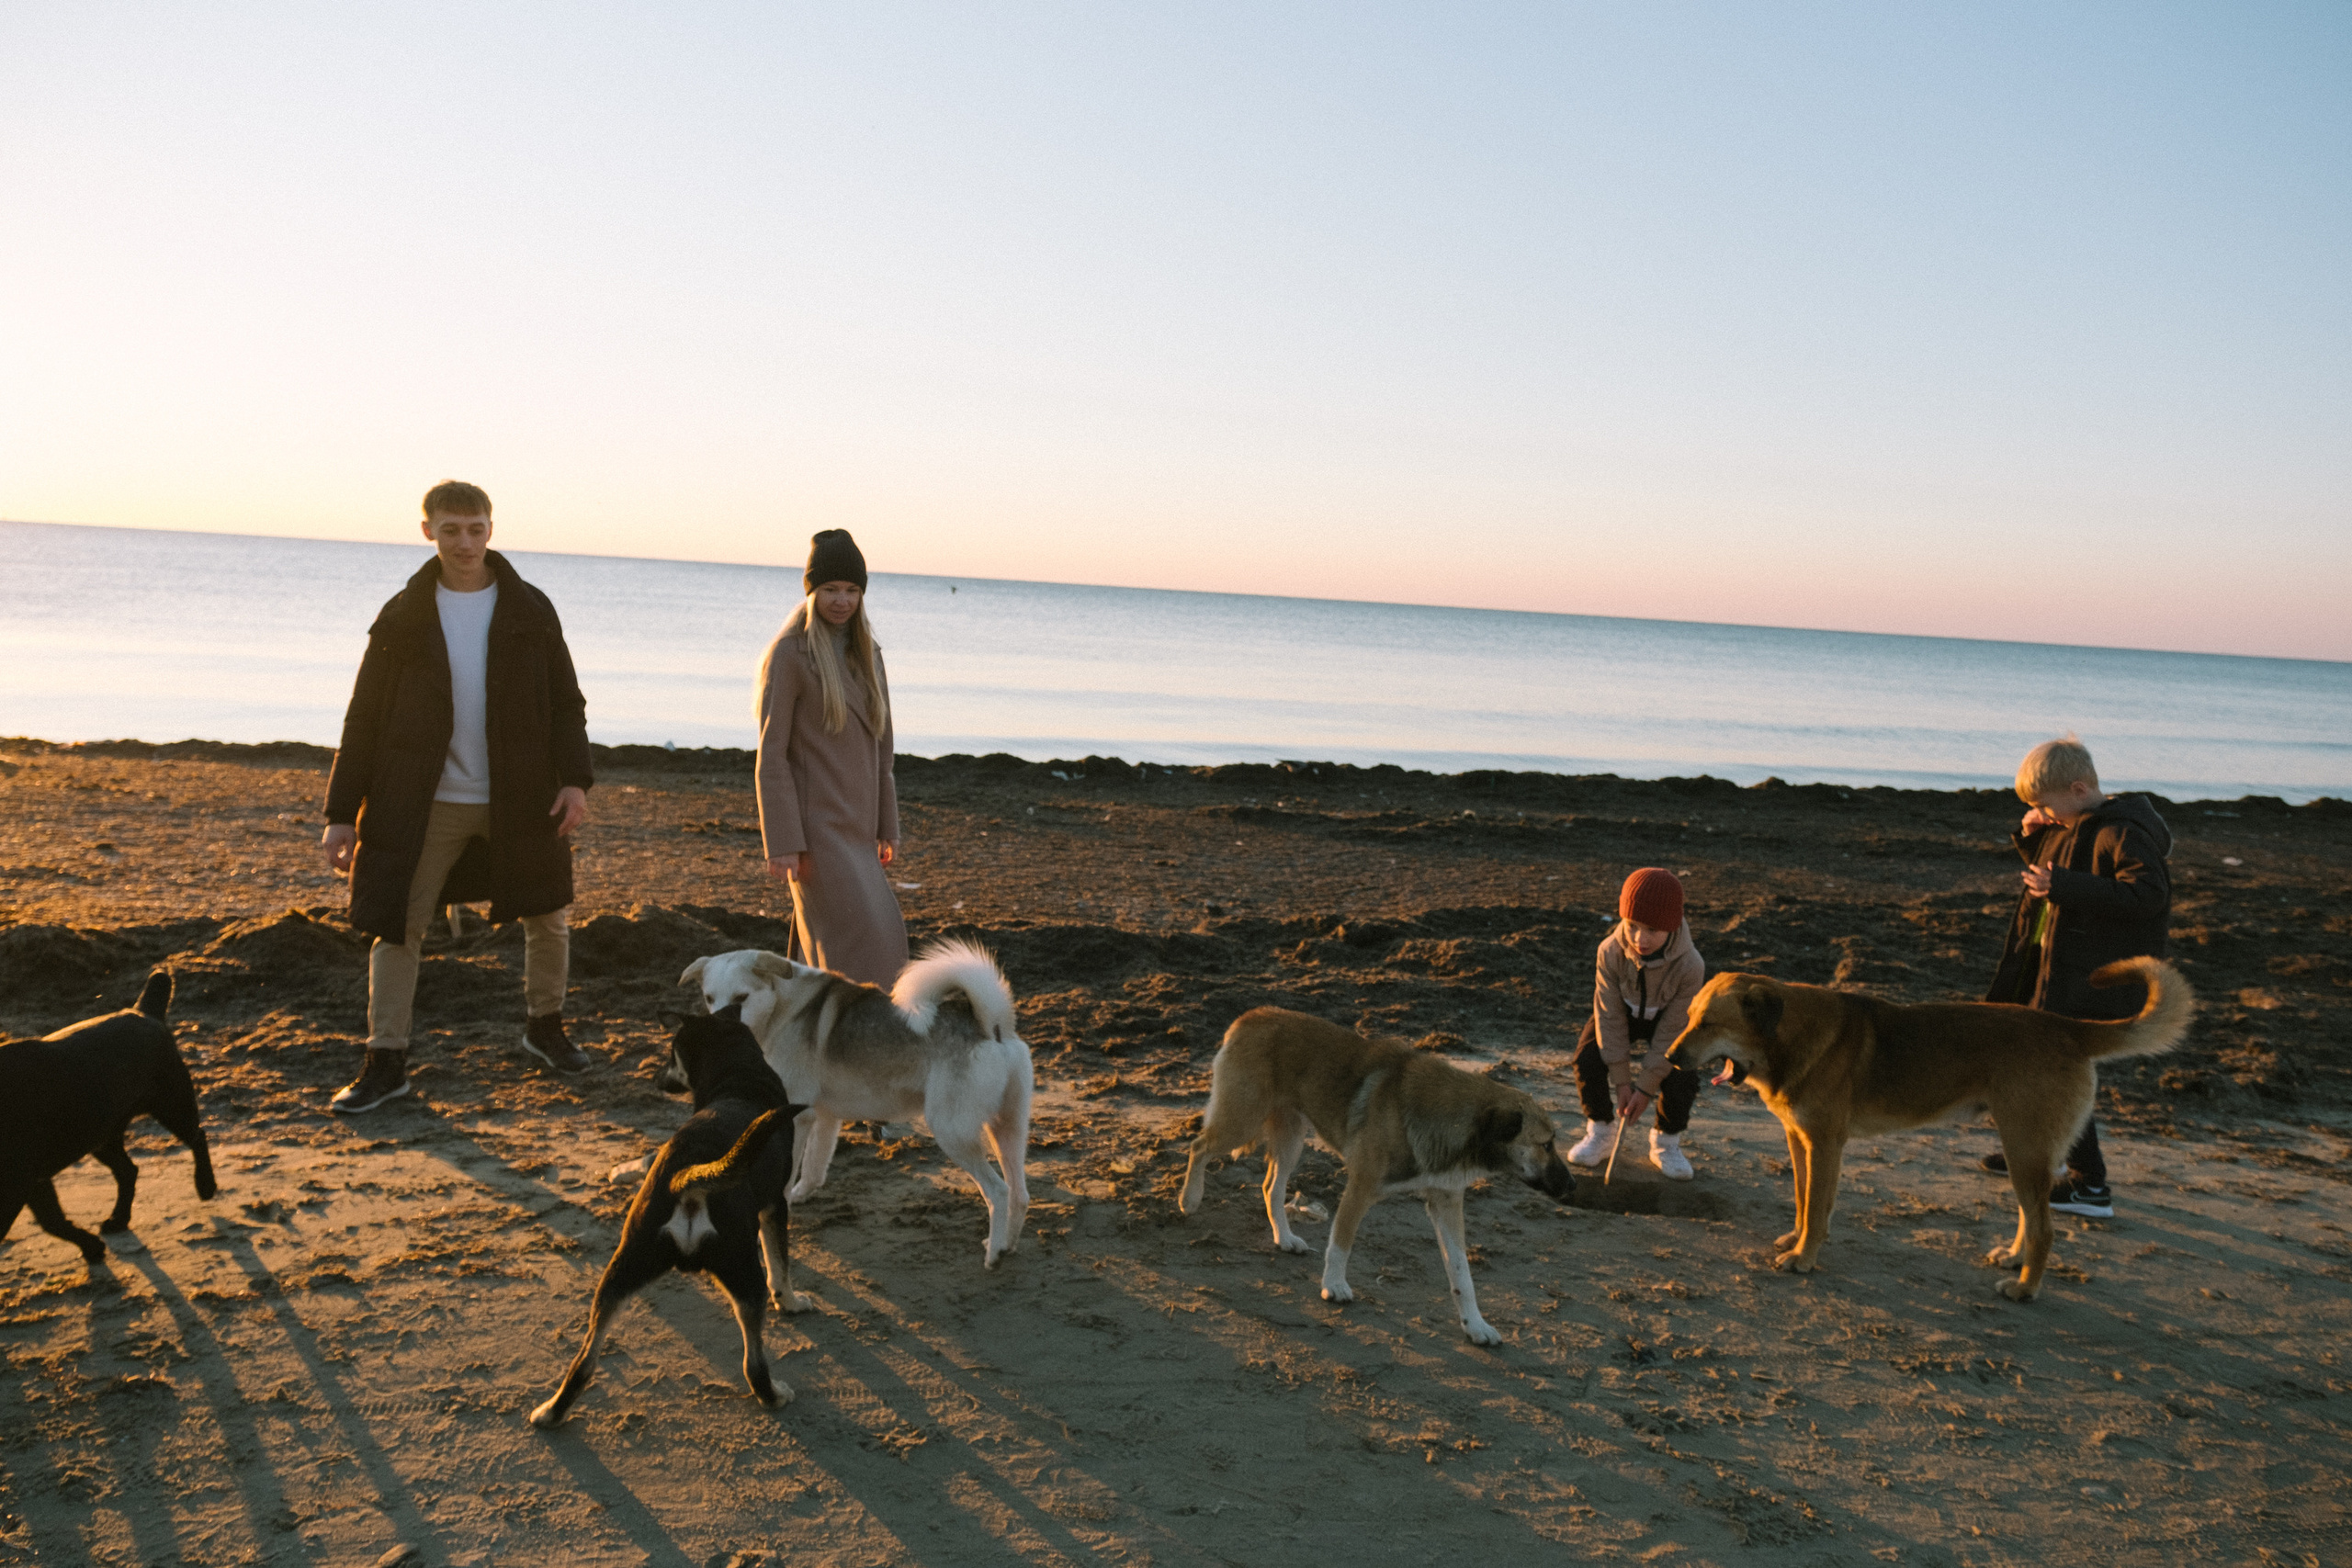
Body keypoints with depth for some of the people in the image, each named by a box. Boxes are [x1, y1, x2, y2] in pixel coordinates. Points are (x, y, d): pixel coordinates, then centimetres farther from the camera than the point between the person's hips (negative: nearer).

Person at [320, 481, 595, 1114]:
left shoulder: (530, 610, 1)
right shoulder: (403, 616, 0)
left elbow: (565, 702, 3)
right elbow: (364, 717, 1)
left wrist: (574, 778, -11)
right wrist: (342, 812, -3)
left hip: (519, 799, 1)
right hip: (425, 803, -1)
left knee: (549, 919, 10)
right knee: (396, 929, 0)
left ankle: (544, 1025, 33)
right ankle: (385, 1062, 11)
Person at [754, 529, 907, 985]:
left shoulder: (865, 653, 11)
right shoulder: (788, 654, -11)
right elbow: (771, 754, -12)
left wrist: (887, 826, 13)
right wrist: (781, 843, -16)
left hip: (855, 824, 7)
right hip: (814, 824, -7)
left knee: (828, 942, 12)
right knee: (862, 942, -12)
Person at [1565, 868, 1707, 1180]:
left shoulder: (1690, 966, -35)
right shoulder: (1611, 952, -32)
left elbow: (1671, 1031, -26)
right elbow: (1610, 1017, -23)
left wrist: (1646, 1087, -23)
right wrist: (1621, 1080, -21)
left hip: (1667, 1019, -1)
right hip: (1624, 1013, 1)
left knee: (1681, 1077, -24)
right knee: (1588, 1058, -23)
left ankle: (1666, 1141, 6)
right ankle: (1600, 1131, 3)